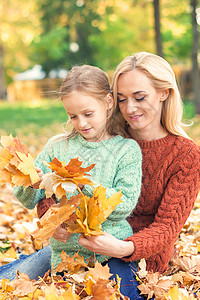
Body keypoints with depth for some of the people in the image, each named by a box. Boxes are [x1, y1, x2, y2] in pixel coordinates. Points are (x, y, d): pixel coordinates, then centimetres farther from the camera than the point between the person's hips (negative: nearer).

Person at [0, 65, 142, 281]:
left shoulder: (127, 149, -5)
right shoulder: (57, 146, 4)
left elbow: (126, 204, -13)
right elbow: (28, 201, 5)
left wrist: (86, 184, -24)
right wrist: (32, 184, -18)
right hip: (62, 251, 3)